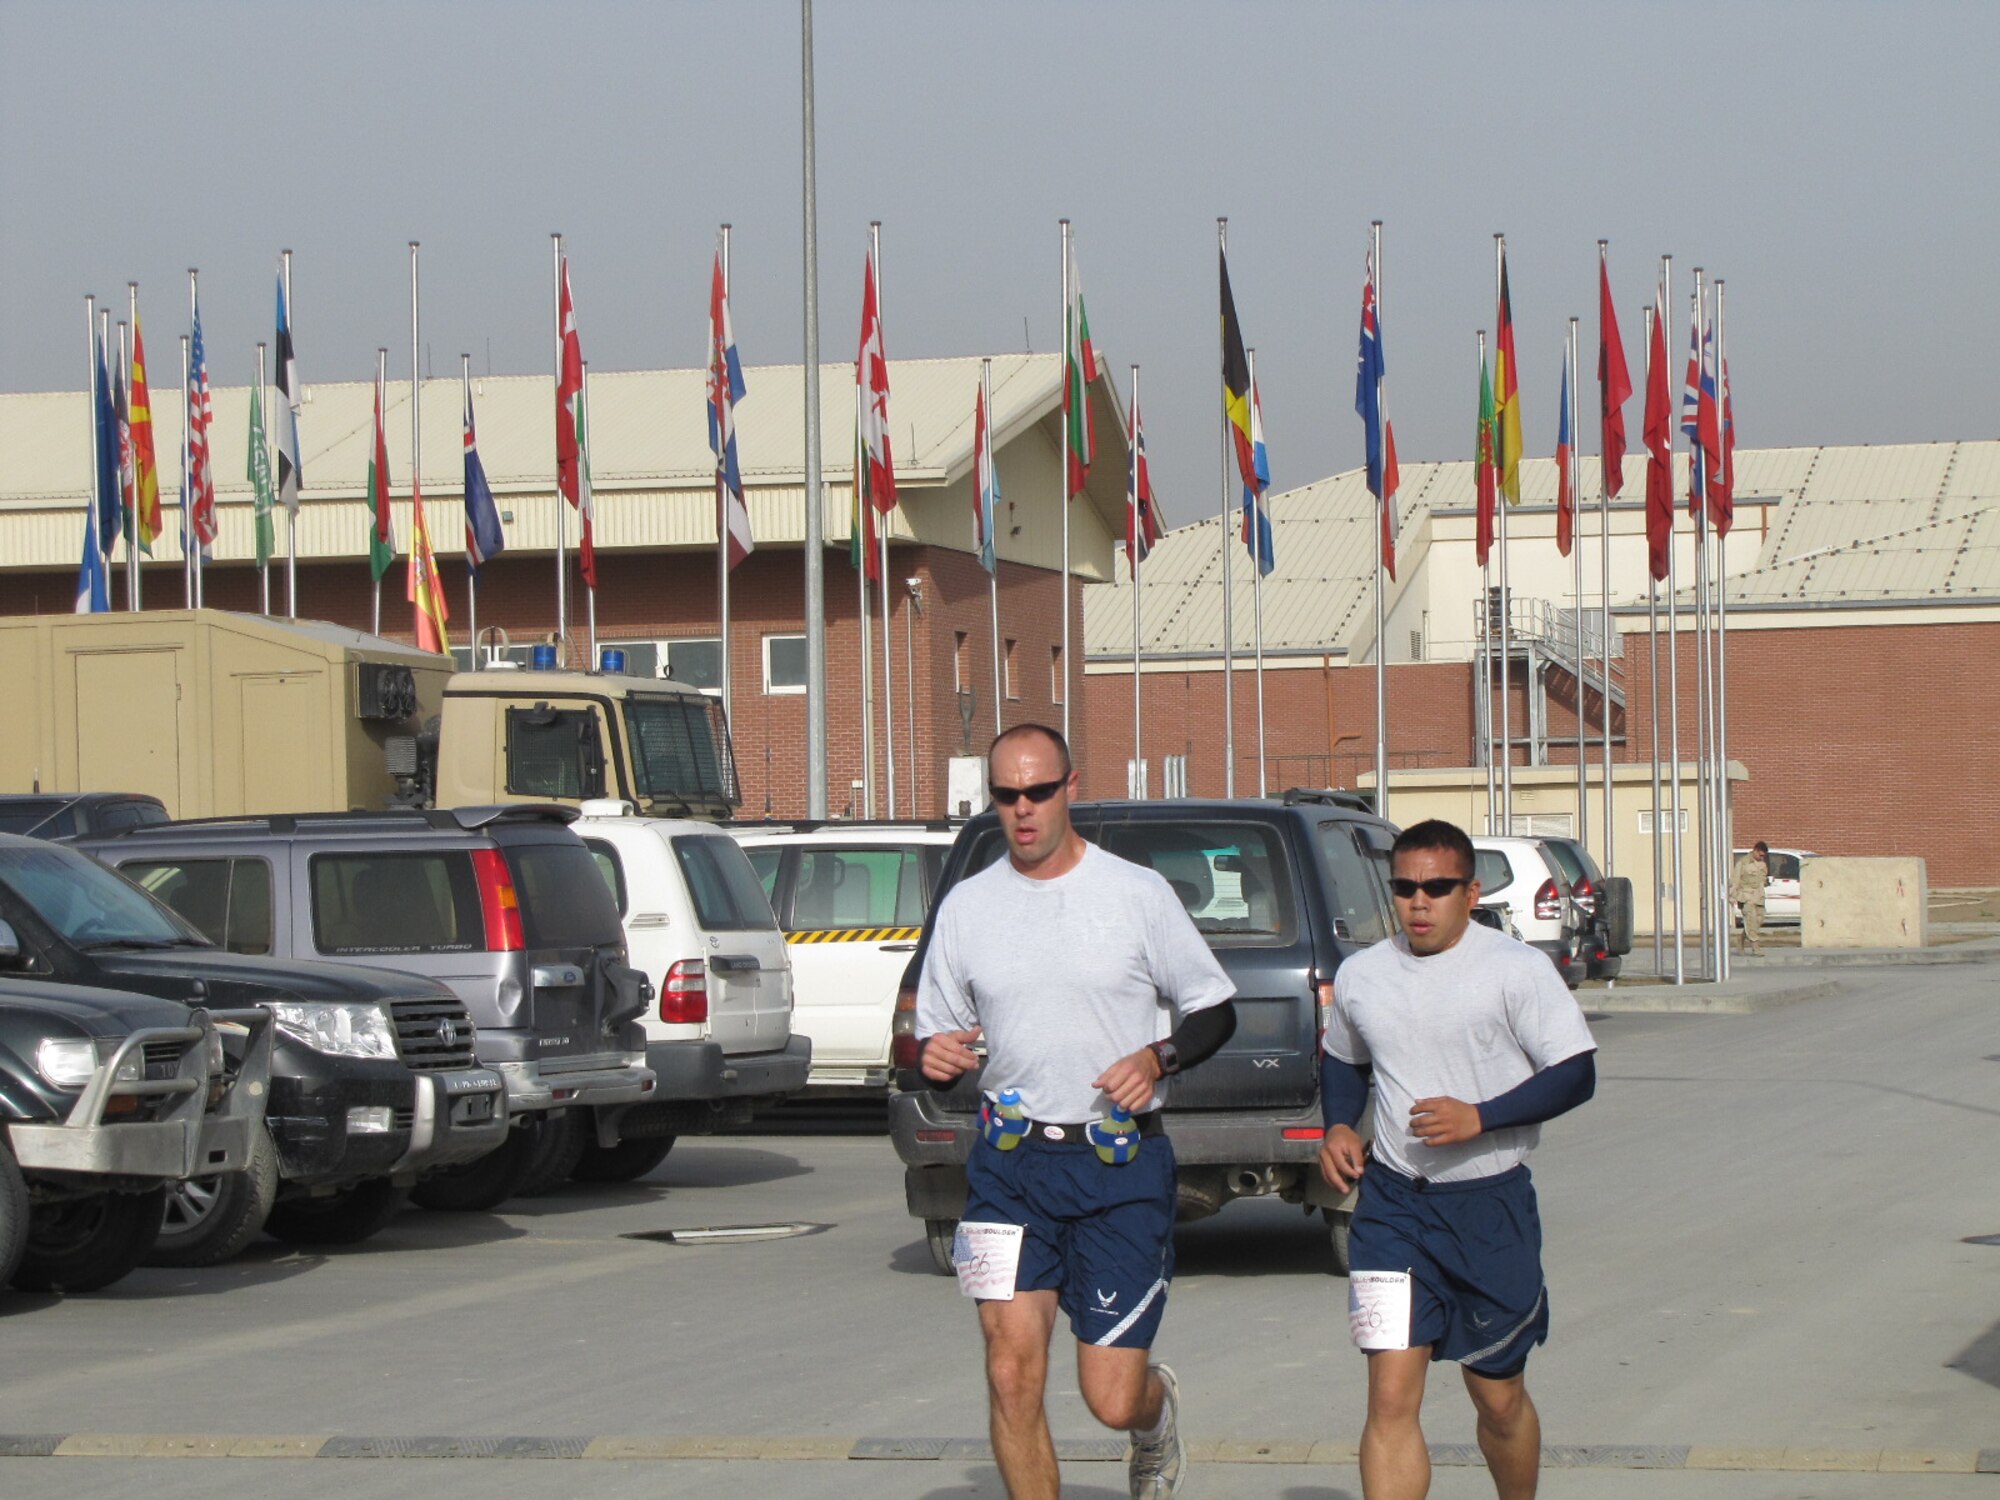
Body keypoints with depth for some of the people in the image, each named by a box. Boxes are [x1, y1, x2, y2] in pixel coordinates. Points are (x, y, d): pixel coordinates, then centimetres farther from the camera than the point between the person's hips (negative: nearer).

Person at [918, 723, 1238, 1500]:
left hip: (1121, 1166, -2)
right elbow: (935, 1034, 15)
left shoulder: (1138, 892, 0)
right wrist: (935, 1057, -10)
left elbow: (1216, 1010, 6)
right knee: (1012, 1372, -12)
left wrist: (1156, 1059, -13)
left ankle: (1159, 1410, 37)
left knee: (1112, 1399, -1)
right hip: (1009, 1165, 2)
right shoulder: (966, 905, 8)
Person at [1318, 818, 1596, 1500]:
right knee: (1391, 1397, -11)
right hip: (1392, 1202, 2)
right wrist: (1339, 1126, 4)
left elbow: (1576, 1074, -10)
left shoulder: (1516, 969, -7)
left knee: (1500, 1399, 11)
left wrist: (1478, 1118, -21)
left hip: (1491, 1203, -2)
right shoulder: (1360, 976, 6)